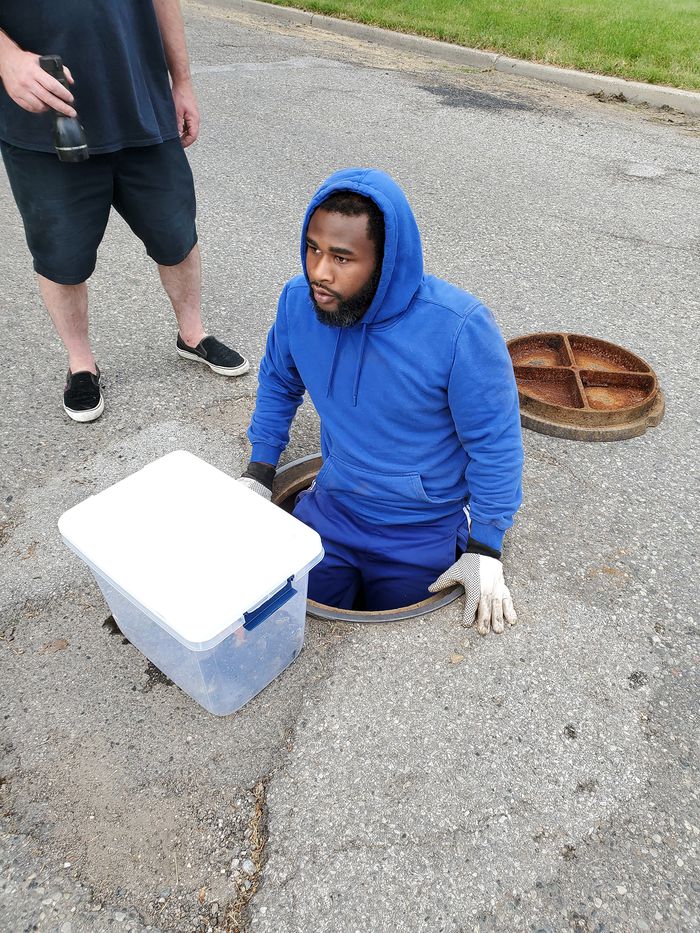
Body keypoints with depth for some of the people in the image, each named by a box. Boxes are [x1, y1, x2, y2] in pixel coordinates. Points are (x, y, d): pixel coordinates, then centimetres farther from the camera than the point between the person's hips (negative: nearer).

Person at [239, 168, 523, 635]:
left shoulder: (459, 327, -27)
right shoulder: (298, 302, -12)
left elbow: (496, 443, -16)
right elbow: (278, 383, 9)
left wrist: (485, 551, -13)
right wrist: (258, 476, 4)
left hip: (426, 531, -3)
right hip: (331, 509, 4)